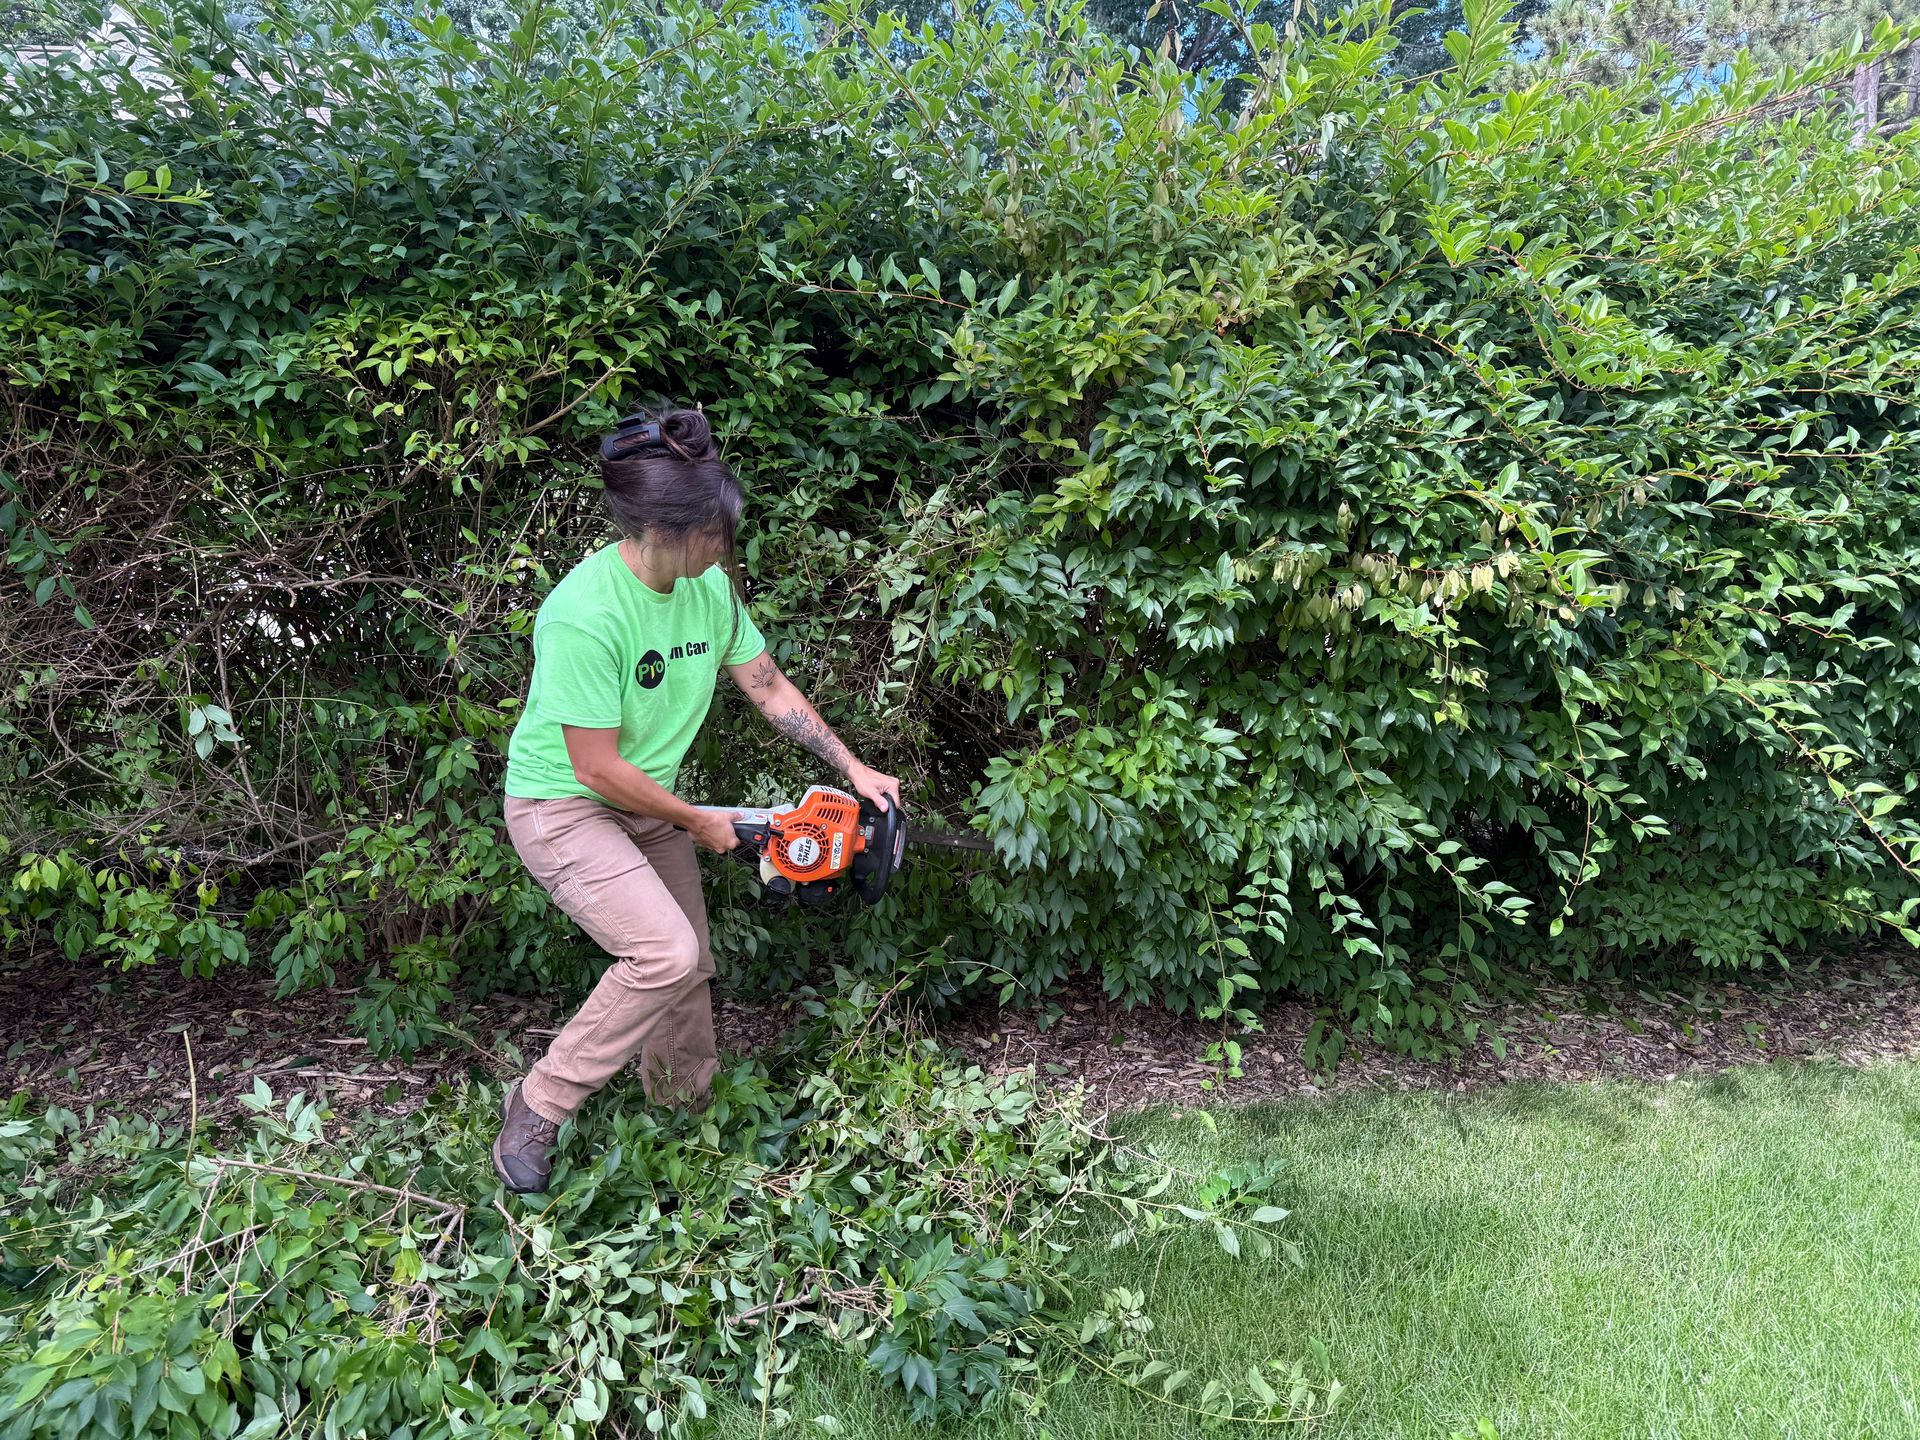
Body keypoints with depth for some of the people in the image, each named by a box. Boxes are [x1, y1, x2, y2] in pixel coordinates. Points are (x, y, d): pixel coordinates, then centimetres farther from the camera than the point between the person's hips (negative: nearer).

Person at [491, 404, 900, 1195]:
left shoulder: (708, 585, -7)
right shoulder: (586, 614, -31)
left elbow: (770, 688, 4)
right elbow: (597, 767, -25)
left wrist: (854, 767, 1)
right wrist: (698, 823, -13)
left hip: (646, 804, 7)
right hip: (562, 807, -7)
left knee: (688, 965, 11)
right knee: (665, 953, -23)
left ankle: (684, 1110, 35)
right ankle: (538, 1105, -3)